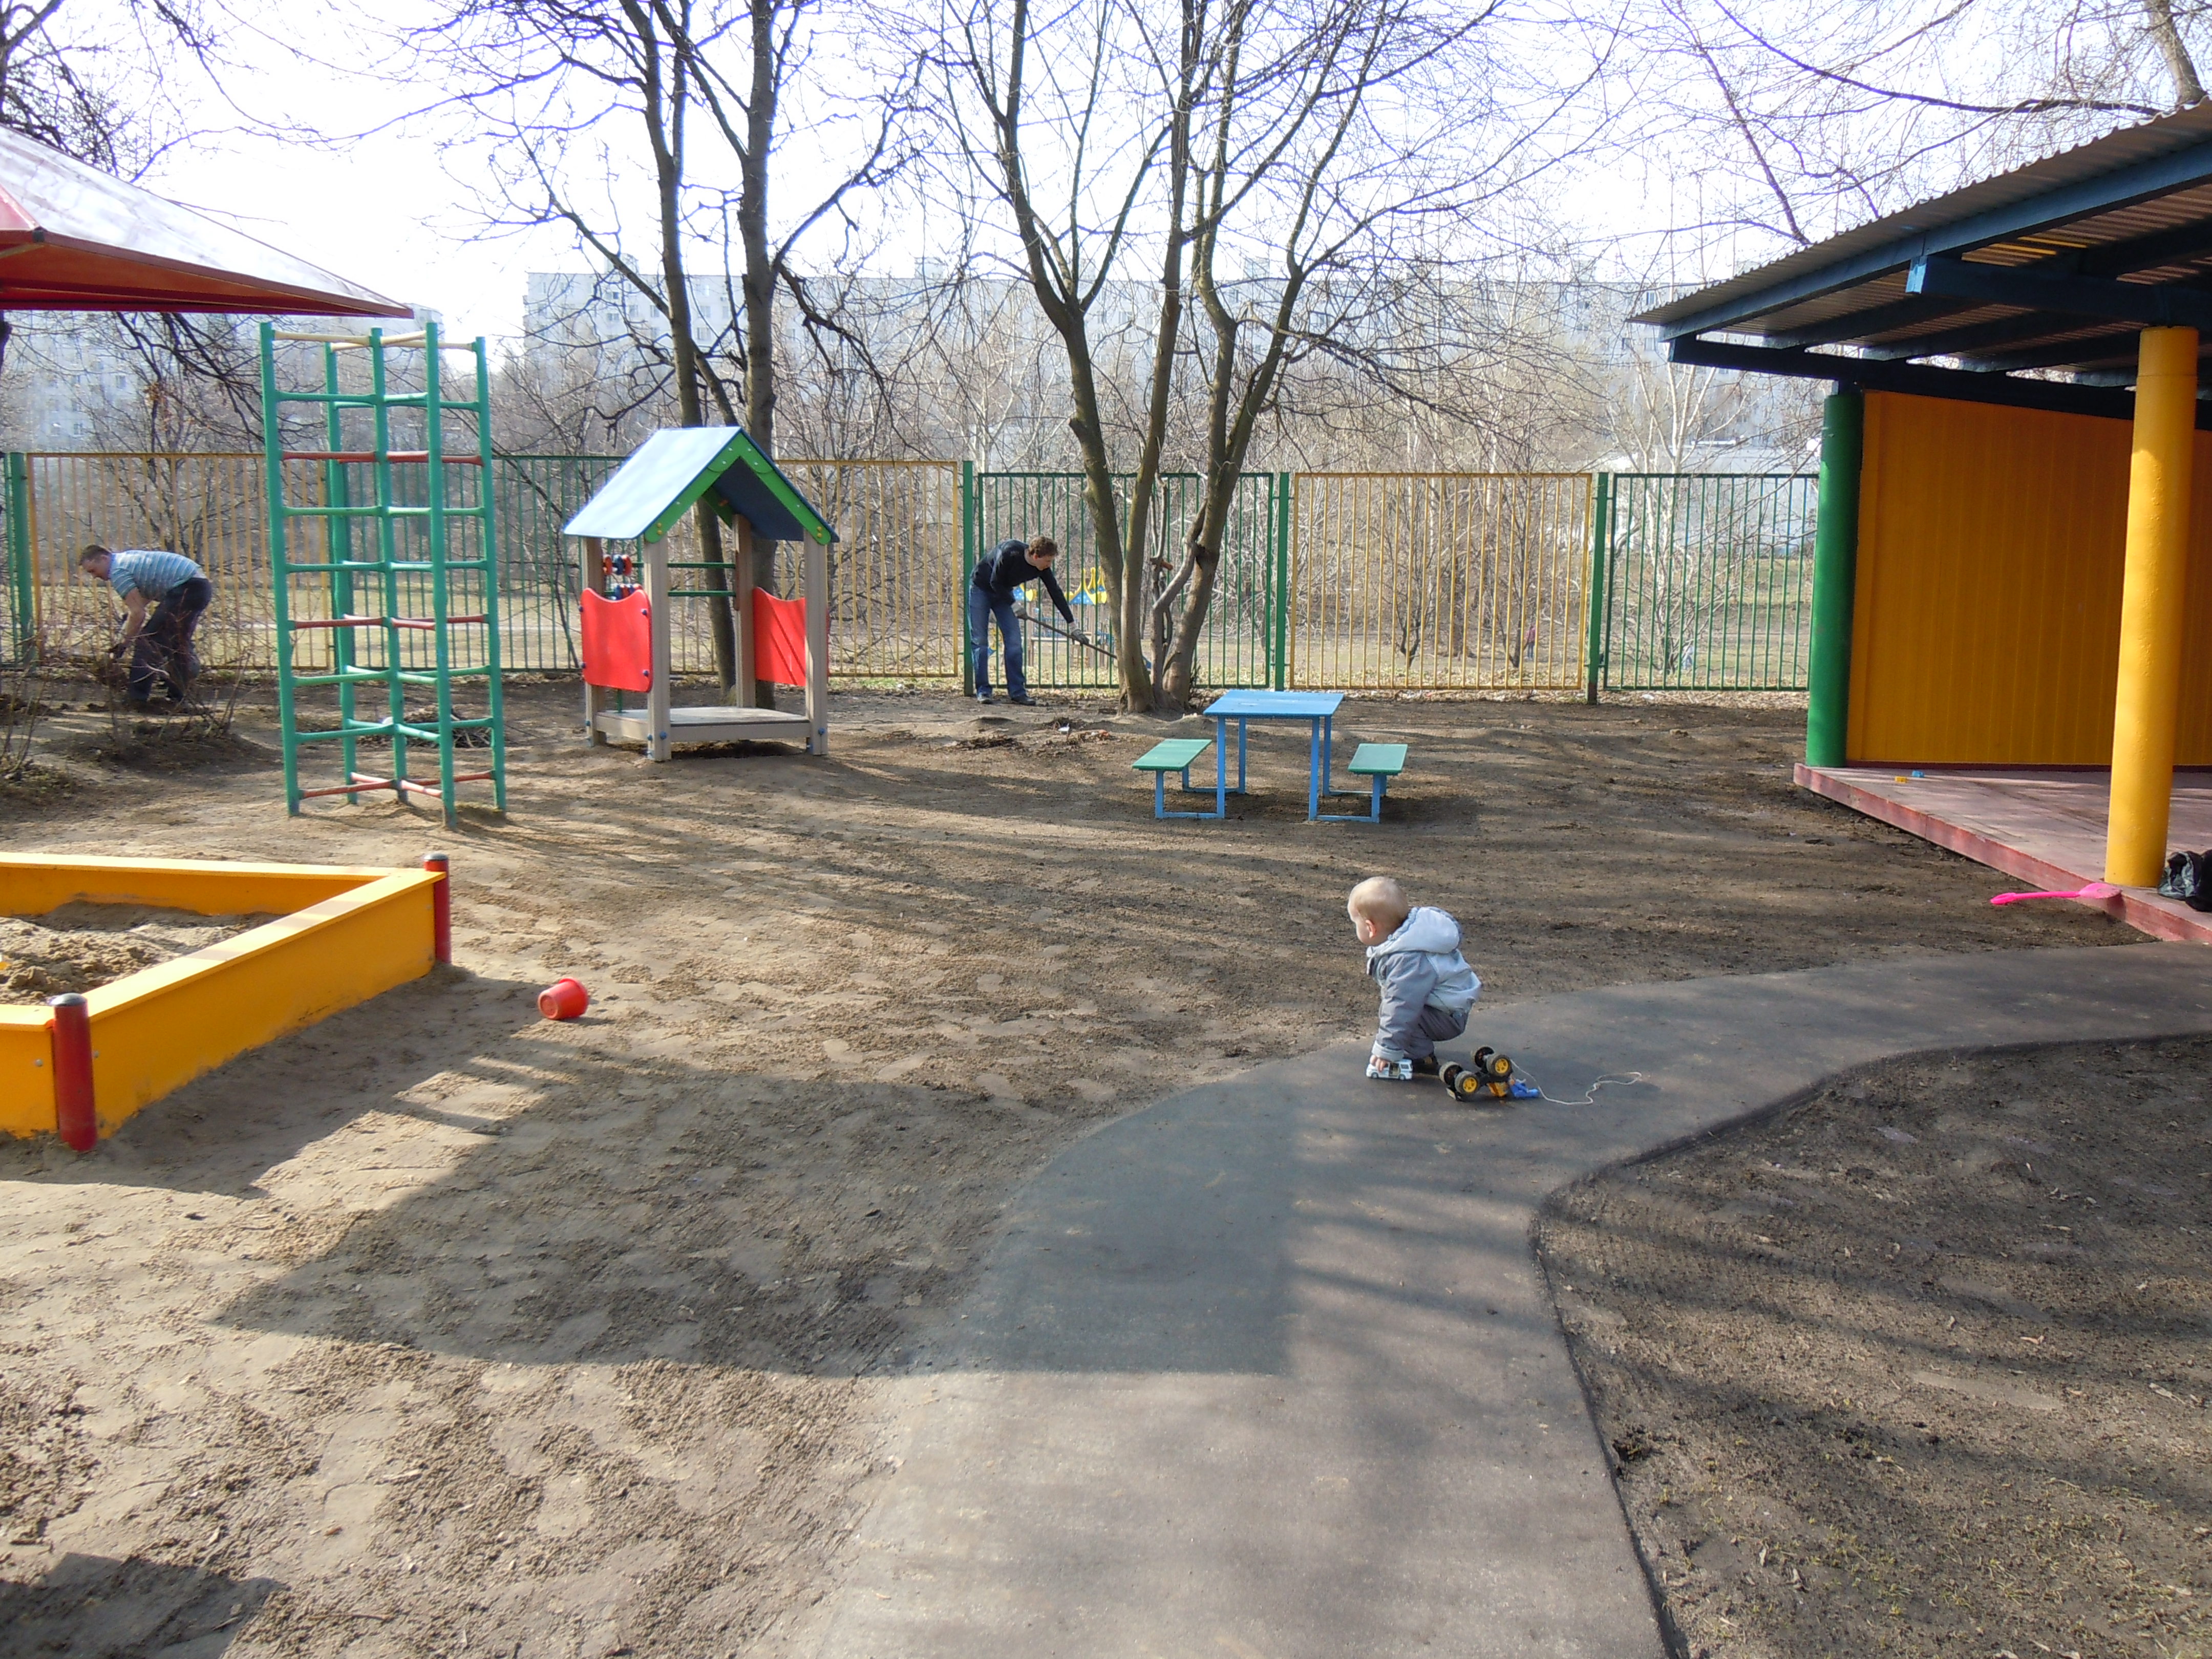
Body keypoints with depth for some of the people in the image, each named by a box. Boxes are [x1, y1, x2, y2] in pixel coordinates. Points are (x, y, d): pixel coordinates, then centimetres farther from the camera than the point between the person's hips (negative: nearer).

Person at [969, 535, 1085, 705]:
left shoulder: (1042, 568, -16)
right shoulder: (1009, 553, -33)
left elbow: (1056, 593, -9)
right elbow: (995, 582, -24)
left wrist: (1072, 624, -9)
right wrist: (1013, 605, -22)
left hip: (1004, 594, 5)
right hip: (981, 589, -5)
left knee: (1014, 641, -5)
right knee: (980, 641, -8)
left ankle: (1017, 691, -3)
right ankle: (982, 691, -4)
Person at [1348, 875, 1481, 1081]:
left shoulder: (1407, 961, -31)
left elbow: (1401, 1008, -30)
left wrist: (1387, 1051, -25)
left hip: (1448, 1017, -10)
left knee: (1393, 1016, -25)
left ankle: (1422, 1060, -12)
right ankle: (1422, 1048, 15)